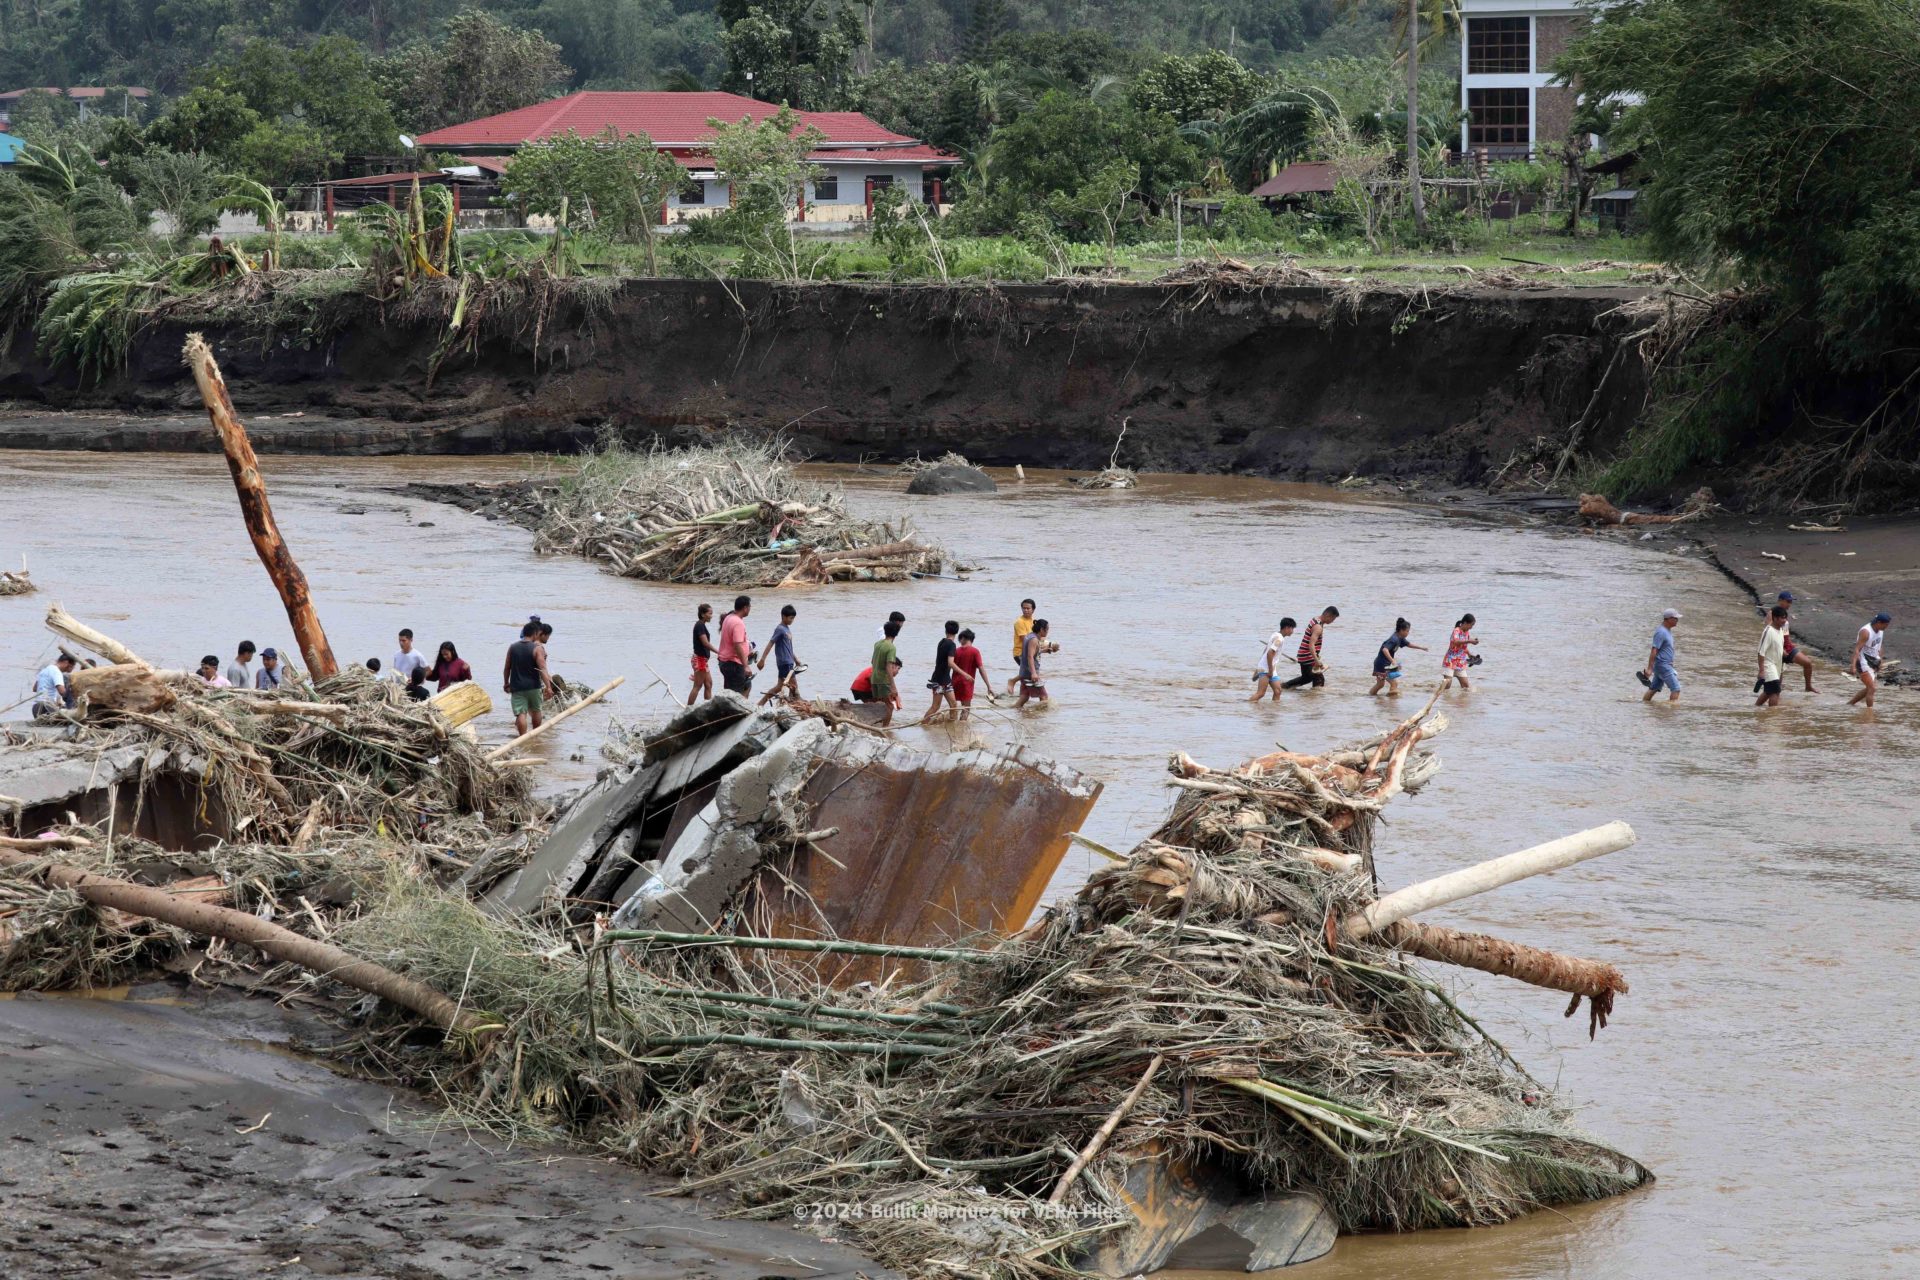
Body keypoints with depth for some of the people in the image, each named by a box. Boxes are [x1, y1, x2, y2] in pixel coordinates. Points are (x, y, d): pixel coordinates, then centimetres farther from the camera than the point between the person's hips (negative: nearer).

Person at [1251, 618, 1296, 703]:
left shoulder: (1275, 635, 14)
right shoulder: (1279, 639, -15)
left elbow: (1267, 651, 21)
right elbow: (1270, 653, -25)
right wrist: (1270, 670, -21)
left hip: (1271, 669, 10)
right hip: (1266, 669, -10)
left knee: (1277, 691, 7)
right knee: (1260, 693, -14)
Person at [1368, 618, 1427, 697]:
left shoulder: (1400, 639, 5)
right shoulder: (1394, 639, -25)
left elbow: (1408, 644, 23)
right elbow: (1385, 649, -38)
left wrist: (1421, 647, 21)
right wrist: (1392, 660, -46)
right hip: (1382, 664, -10)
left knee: (1380, 683, 24)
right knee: (1394, 683, -12)